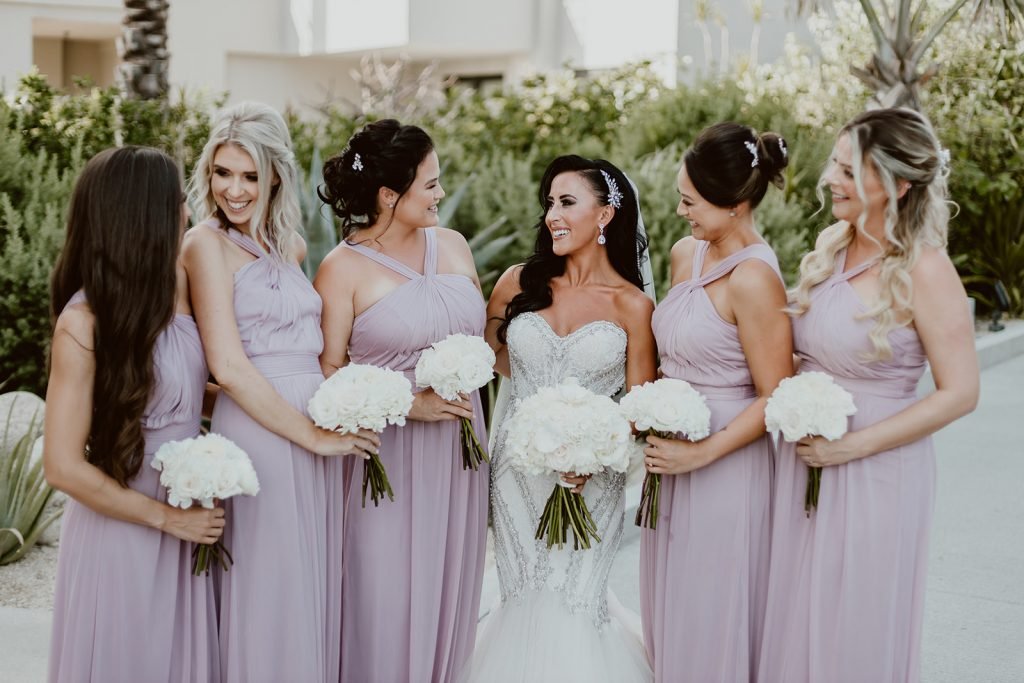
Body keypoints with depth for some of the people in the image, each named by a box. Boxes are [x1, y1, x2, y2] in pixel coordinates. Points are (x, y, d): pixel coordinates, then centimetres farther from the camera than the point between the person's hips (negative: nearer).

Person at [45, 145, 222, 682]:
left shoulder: (177, 282, -2)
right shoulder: (84, 321, -20)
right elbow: (64, 466, -18)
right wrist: (165, 517, -12)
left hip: (186, 513, 6)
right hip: (122, 528, -6)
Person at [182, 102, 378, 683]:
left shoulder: (291, 247, 14)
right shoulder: (208, 244, -7)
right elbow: (228, 367, -15)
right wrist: (312, 435, -13)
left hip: (316, 425, 7)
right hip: (259, 433, -7)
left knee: (314, 587, 13)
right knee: (267, 595, 1)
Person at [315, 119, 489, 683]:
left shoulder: (452, 246, 7)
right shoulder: (343, 268, -8)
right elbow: (329, 374, -9)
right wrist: (408, 404, -17)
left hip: (457, 450, 5)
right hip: (388, 452, -5)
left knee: (449, 592, 12)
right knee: (386, 602, 2)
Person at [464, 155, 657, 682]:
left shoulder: (633, 306, -5)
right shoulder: (519, 283, 1)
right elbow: (488, 352, 17)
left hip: (590, 477, -2)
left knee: (573, 606, 0)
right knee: (524, 600, 9)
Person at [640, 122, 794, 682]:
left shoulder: (752, 279, -19)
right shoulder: (685, 255, 5)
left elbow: (775, 398, -17)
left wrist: (700, 454, -19)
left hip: (726, 466, -8)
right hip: (673, 459, 8)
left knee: (711, 621, 5)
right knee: (670, 614, 18)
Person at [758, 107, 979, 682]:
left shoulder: (924, 270, -16)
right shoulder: (832, 245, 4)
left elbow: (959, 393, -15)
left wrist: (854, 445, -17)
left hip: (876, 472, -6)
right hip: (805, 462, 6)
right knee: (799, 620, 16)